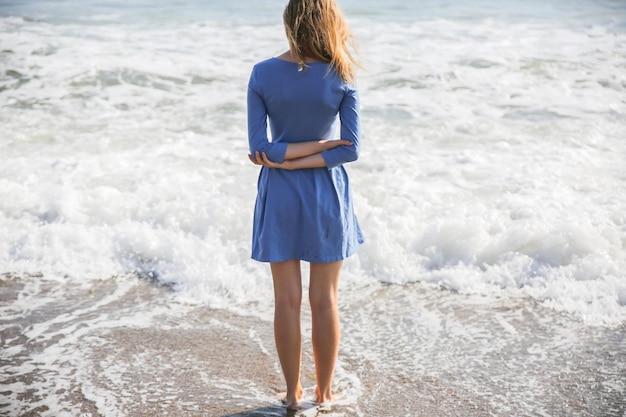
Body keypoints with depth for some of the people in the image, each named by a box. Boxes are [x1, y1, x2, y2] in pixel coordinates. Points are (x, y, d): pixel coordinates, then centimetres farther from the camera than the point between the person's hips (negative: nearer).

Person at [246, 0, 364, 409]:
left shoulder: (262, 74, -9)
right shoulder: (341, 77, -10)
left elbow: (261, 146, -12)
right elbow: (352, 149, -12)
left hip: (280, 194, 1)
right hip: (327, 194, 0)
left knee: (287, 300, 10)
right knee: (325, 300, 11)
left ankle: (293, 392, 21)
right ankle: (324, 391, 22)